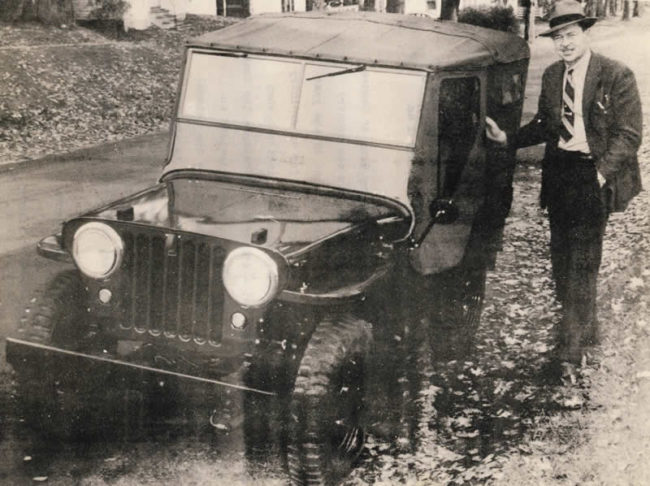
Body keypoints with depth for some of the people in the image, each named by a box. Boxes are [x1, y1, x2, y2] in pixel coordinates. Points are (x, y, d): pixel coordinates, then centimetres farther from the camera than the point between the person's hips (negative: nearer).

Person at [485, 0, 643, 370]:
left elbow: (629, 135, -9)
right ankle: (584, 329, 27)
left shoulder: (616, 76, -9)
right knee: (562, 256, 11)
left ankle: (572, 345, -1)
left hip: (593, 177, -6)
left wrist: (602, 173, -19)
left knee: (582, 259, -6)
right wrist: (508, 139, 5)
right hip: (559, 173, 6)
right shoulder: (552, 76, 9)